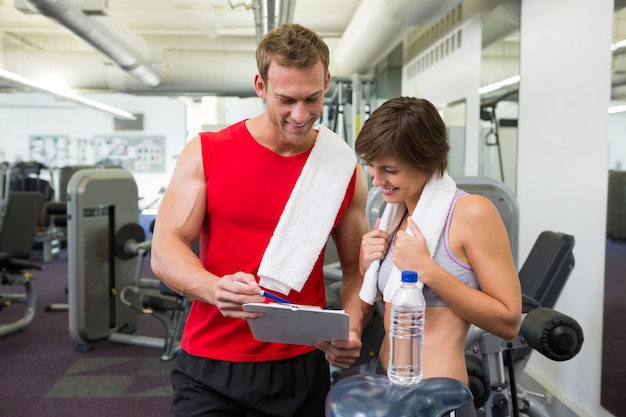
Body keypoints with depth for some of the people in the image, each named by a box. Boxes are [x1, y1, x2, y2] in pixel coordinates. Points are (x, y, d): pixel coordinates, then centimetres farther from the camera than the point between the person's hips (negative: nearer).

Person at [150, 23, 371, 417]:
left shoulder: (346, 170, -1)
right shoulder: (207, 153, -4)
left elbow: (356, 269, 7)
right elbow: (165, 251, -9)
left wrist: (352, 331, -12)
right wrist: (215, 288, -29)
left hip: (301, 367, 2)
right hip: (209, 367, -1)